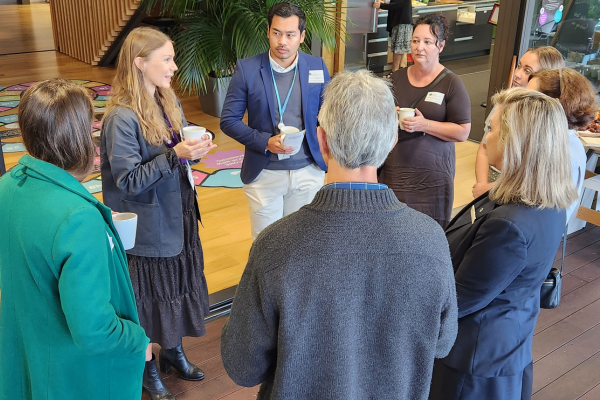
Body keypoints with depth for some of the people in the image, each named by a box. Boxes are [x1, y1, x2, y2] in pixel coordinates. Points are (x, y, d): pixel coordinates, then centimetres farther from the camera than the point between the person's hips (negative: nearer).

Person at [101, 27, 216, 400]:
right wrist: (174, 155, -32)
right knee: (149, 295, 9)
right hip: (148, 225, -7)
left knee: (176, 286, 21)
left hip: (178, 215, 7)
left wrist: (196, 147, -9)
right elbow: (129, 180, -22)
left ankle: (173, 351, 43)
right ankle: (147, 369, 31)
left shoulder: (169, 102, 2)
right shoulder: (121, 118, -22)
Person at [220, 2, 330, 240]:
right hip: (264, 174, -2)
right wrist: (265, 142, -18)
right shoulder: (247, 68, -7)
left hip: (308, 172, 2)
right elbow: (228, 120, -5)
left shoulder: (317, 67, -1)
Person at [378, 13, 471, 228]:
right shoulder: (397, 77, 9)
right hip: (392, 171, 4)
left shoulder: (451, 84, -5)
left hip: (430, 177, -3)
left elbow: (463, 132, -7)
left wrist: (425, 125, -18)